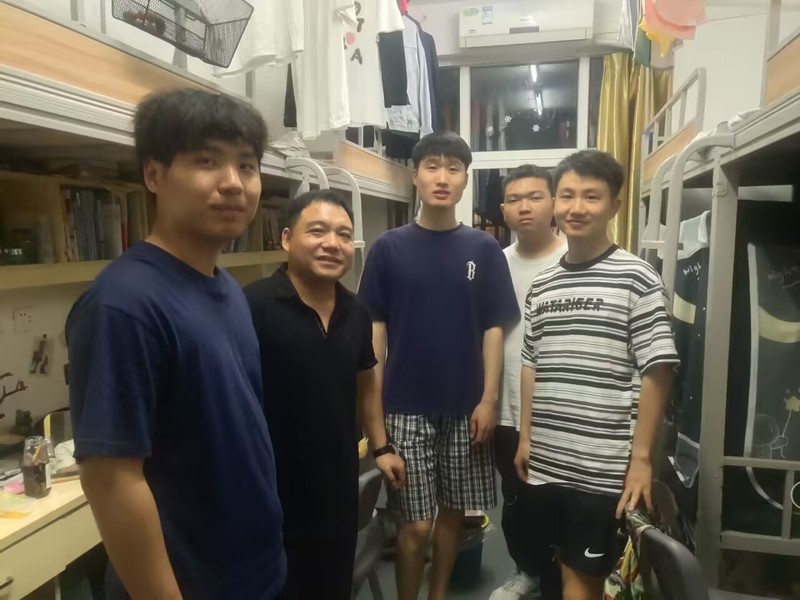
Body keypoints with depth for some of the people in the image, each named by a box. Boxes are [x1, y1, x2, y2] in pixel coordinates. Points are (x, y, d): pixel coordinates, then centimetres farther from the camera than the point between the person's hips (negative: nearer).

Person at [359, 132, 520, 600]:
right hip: (406, 406, -1)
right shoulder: (389, 248, -2)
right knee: (416, 523, 3)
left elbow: (493, 328, 1)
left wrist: (489, 399, -4)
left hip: (465, 406, 2)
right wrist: (375, 402, -4)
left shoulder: (484, 249, 1)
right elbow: (375, 329, 0)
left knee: (453, 512, 15)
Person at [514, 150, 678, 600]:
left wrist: (641, 458, -12)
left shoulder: (637, 279, -8)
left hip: (604, 468, -5)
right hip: (546, 460, 5)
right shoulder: (542, 285, 7)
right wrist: (526, 438, 13)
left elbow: (656, 372, -10)